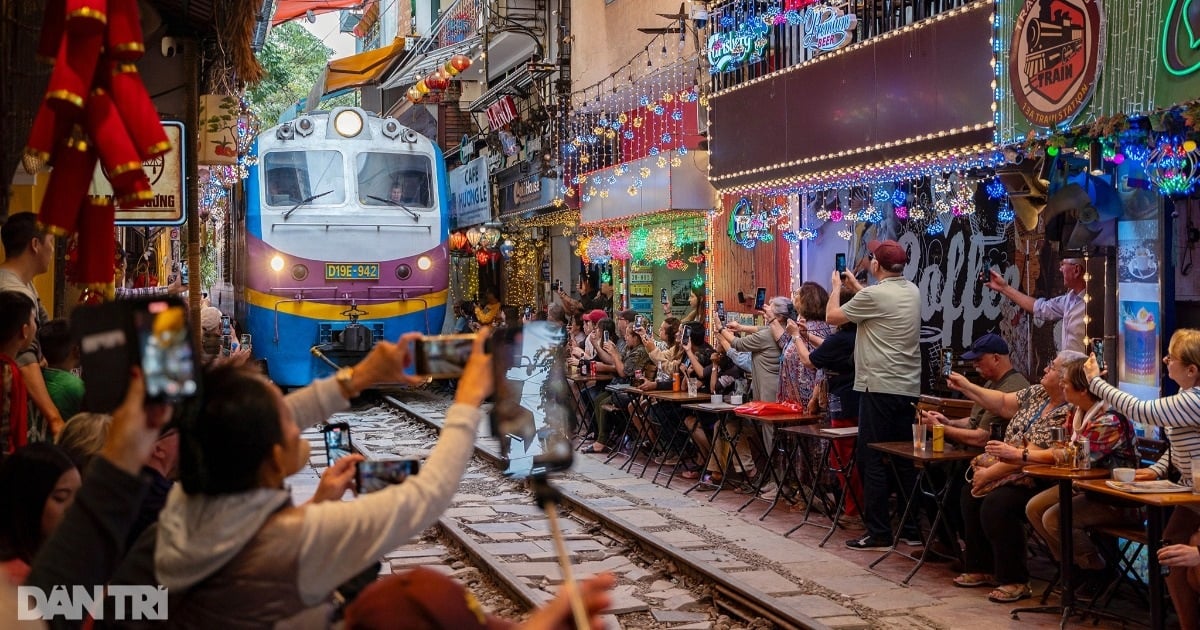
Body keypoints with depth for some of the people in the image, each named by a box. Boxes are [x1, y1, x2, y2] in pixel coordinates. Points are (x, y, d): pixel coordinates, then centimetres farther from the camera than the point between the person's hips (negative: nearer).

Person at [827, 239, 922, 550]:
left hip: (879, 388, -7)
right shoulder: (913, 291, 10)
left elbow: (832, 316, -3)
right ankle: (911, 529, 15)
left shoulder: (873, 295, -14)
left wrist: (837, 287, 15)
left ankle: (878, 533, 0)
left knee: (873, 461, -1)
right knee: (905, 460, 12)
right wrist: (855, 285, 35)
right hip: (909, 387, 7)